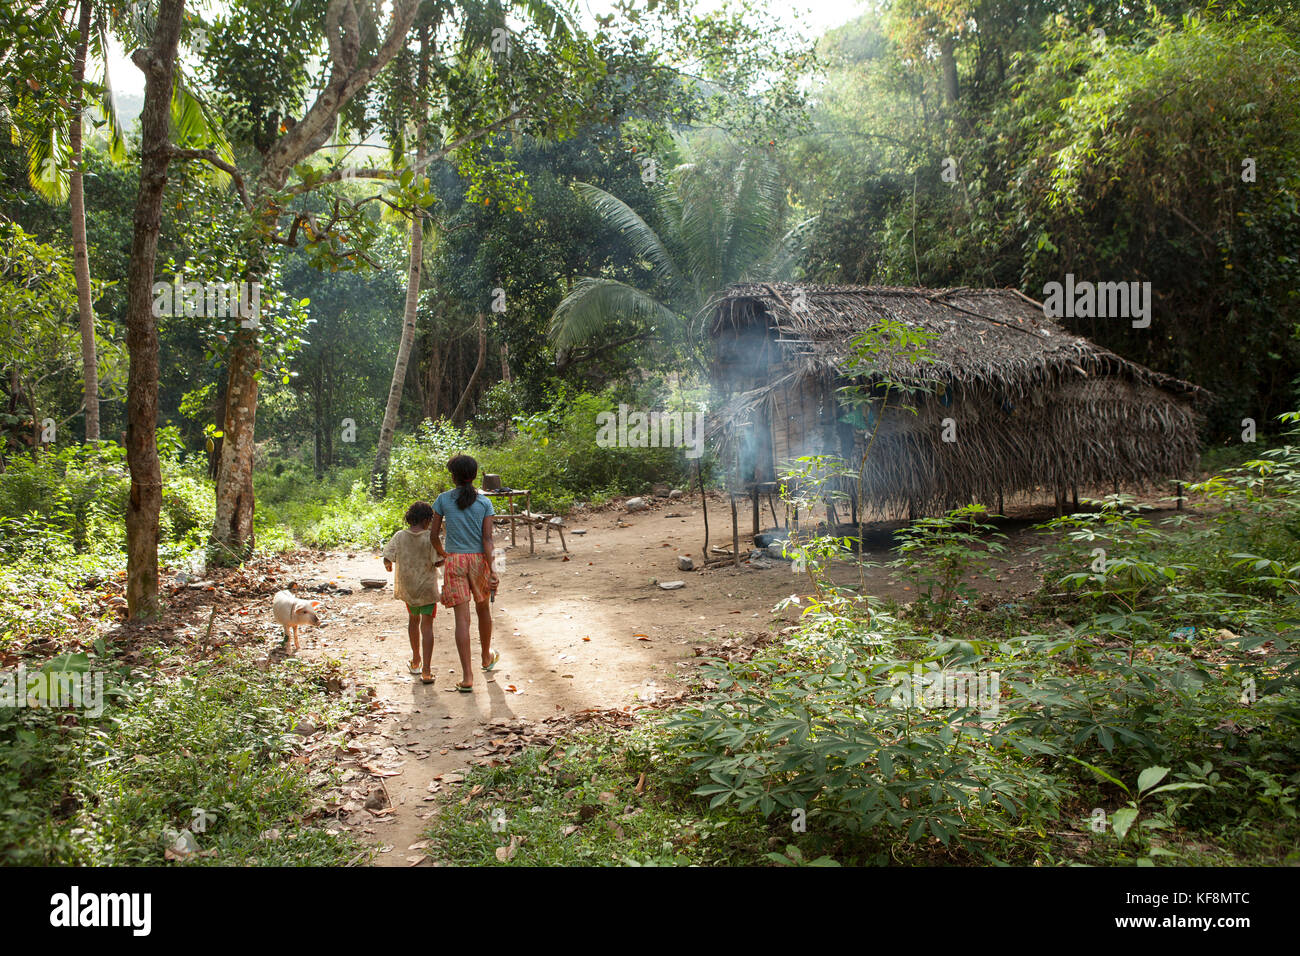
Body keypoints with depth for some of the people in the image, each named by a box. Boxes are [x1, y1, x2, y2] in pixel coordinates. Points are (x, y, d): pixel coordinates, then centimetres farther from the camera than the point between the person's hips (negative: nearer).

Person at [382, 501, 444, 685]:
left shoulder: (399, 536, -7)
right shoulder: (430, 538, -13)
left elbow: (387, 558, -7)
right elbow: (441, 559, -12)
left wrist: (388, 566, 16)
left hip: (407, 587, 3)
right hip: (427, 587, -3)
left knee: (413, 620, 23)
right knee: (427, 626, -1)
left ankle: (415, 662, 37)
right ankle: (426, 670, -9)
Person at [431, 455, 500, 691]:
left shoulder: (443, 499, -2)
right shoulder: (484, 502, -1)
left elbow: (434, 534, 4)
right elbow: (487, 539, -8)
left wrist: (441, 552, 23)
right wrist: (492, 570, -10)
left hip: (454, 560, -1)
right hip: (479, 560, 1)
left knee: (462, 618, -3)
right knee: (483, 610, 22)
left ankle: (467, 676, -7)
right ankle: (487, 657, 43)